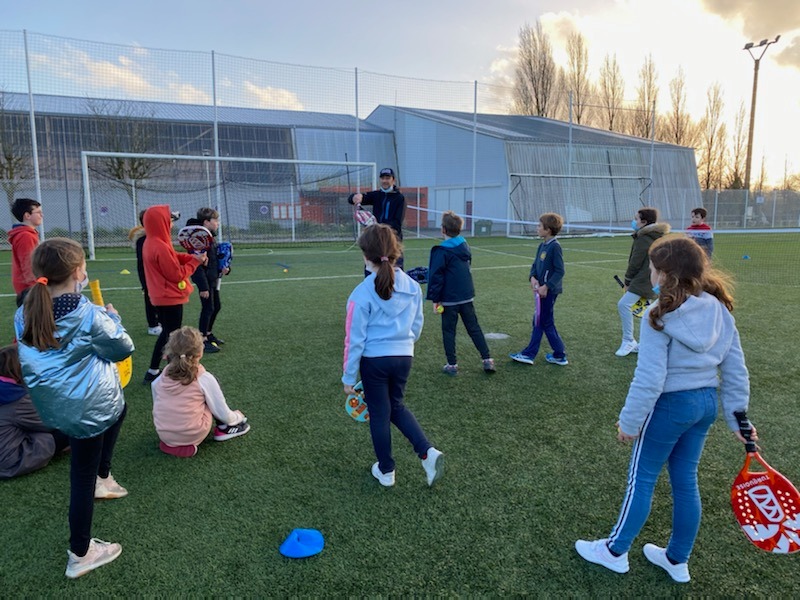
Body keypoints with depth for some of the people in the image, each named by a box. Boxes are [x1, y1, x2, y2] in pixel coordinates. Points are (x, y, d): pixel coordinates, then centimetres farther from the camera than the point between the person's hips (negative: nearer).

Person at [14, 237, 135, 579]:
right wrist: (112, 318, 7)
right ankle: (79, 556, 22)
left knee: (118, 407, 33)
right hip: (88, 404, -6)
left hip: (50, 403, 6)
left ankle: (103, 478, 38)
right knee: (83, 476, 10)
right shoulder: (88, 315, -20)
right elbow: (123, 349, -7)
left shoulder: (24, 314, -2)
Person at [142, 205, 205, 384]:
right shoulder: (160, 247, -25)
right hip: (170, 298, -10)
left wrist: (192, 257, -7)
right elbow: (176, 275, -20)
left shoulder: (150, 243, 6)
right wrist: (195, 261, -11)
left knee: (166, 333, 21)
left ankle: (153, 372, 29)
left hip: (161, 297, 10)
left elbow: (173, 258, 7)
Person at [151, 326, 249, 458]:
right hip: (191, 436, -4)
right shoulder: (205, 378, -11)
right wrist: (237, 417, 15)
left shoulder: (164, 374, 1)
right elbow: (224, 414, -6)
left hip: (163, 435, 5)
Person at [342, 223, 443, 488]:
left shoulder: (362, 293, -17)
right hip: (404, 357, 4)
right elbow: (416, 327, 7)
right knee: (396, 406, 24)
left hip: (374, 360, -4)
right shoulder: (412, 286, -3)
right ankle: (428, 452, 9)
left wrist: (349, 377, -2)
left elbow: (354, 339, -11)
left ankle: (386, 471, 29)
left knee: (379, 414, 14)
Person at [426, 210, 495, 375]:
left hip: (449, 299, -6)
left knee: (448, 331, 7)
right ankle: (487, 360, 13)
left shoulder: (441, 251, -14)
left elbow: (436, 276, -15)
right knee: (474, 328, 13)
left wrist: (435, 298, -8)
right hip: (467, 296, 6)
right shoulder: (465, 246, 6)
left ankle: (452, 365, 11)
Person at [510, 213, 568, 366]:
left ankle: (560, 355, 14)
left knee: (546, 322, 1)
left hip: (549, 290, -9)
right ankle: (529, 354, 19)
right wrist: (533, 278, -7)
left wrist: (546, 286, -22)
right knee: (539, 321, 12)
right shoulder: (542, 245, 9)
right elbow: (535, 265, 12)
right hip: (542, 289, 9)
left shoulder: (555, 246, -16)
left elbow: (559, 271, -18)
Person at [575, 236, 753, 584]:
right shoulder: (720, 310, -1)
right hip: (707, 402, 7)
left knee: (640, 480, 9)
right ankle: (677, 560, 34)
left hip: (670, 405, -7)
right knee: (685, 481, 19)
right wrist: (738, 417, 11)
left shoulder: (660, 316, -21)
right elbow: (736, 371, 3)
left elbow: (649, 378, -21)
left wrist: (629, 422, -12)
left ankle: (615, 551, 27)